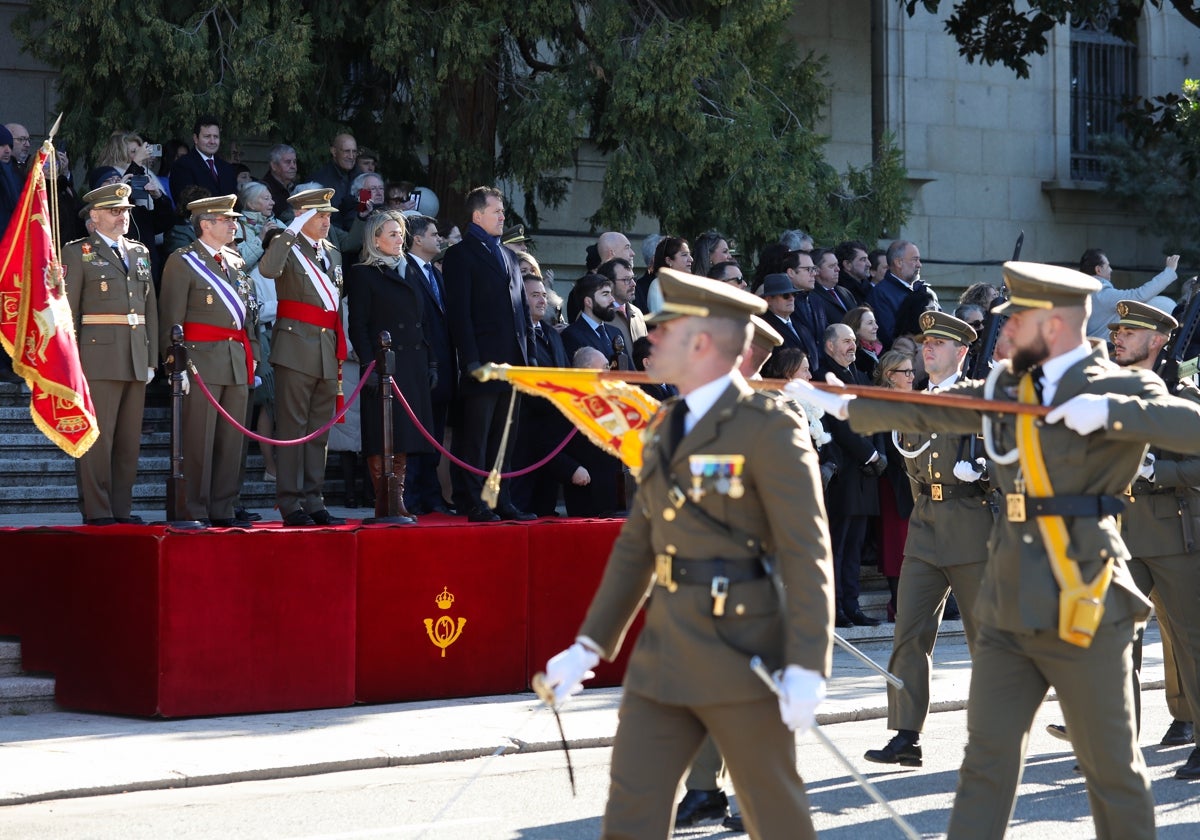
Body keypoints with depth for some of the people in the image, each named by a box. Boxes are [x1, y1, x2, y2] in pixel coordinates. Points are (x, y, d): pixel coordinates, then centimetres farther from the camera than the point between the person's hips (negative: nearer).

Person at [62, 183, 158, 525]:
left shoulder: (139, 253, 17)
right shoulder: (77, 253, 0)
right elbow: (68, 311, -4)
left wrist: (151, 358, 10)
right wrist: (71, 364, -10)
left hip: (136, 360, 6)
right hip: (99, 357, -6)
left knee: (130, 439, 7)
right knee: (97, 436, -6)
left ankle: (122, 508, 12)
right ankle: (96, 510, -2)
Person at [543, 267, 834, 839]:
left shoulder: (768, 427, -11)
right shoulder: (665, 427, 13)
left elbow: (807, 553, -15)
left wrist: (806, 668, -22)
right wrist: (589, 645, 14)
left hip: (743, 656, -7)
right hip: (663, 655, 7)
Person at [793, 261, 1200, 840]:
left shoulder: (1120, 387, -5)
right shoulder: (1008, 386, 13)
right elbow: (927, 411, 21)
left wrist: (1112, 412, -24)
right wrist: (841, 405, 21)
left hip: (1084, 610, -6)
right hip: (1006, 610, 6)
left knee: (1112, 766, 2)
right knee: (986, 759, 6)